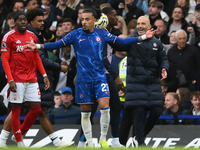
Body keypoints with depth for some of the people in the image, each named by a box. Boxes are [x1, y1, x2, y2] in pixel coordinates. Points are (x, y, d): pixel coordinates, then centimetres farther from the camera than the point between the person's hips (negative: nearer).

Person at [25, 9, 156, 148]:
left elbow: (121, 41, 6)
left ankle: (103, 139, 4)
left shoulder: (102, 34, 2)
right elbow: (58, 44, -2)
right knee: (85, 112, 3)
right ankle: (90, 144, 15)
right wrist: (38, 46, -13)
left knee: (105, 107, -14)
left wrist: (143, 37, 2)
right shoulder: (75, 34, -1)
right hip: (83, 78, 0)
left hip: (100, 77, 0)